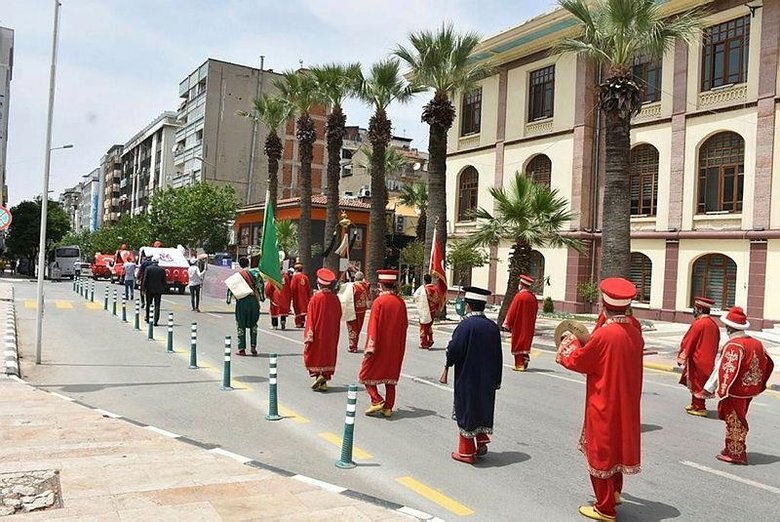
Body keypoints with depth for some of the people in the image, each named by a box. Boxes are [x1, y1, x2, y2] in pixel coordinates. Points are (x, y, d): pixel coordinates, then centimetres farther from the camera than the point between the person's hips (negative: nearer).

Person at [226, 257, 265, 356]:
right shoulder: (253, 272, 4)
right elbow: (260, 281, -9)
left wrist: (229, 299, 7)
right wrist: (262, 295, -4)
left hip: (241, 301, 0)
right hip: (253, 300, 0)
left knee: (240, 325, 7)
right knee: (253, 324, 13)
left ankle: (241, 348, 5)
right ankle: (253, 346, 5)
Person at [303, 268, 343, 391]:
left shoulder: (315, 298, -13)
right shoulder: (335, 298, -2)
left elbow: (310, 318, -12)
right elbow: (339, 316, 7)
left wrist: (308, 336, -10)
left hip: (318, 333, -4)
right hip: (331, 334, 4)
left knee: (314, 354, 10)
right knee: (328, 354, 11)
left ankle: (318, 374, -10)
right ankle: (324, 381, 12)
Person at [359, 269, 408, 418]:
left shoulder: (379, 301, -14)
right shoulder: (400, 302, 1)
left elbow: (373, 326, -17)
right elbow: (405, 324, 10)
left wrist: (370, 347, -16)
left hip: (379, 345, -5)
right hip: (395, 347, 5)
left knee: (367, 372, 9)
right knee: (391, 375, 13)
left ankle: (376, 401, -4)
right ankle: (388, 407, 14)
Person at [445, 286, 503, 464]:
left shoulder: (466, 325, -19)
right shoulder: (493, 327, 1)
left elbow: (453, 352, -21)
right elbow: (498, 357, 8)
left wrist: (448, 363, 1)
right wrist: (496, 380, 16)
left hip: (467, 379, -6)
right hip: (487, 380, 6)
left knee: (467, 411, 6)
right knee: (483, 408, 22)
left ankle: (467, 452, 15)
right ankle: (482, 442, 25)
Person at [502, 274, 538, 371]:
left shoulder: (519, 296, -16)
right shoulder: (533, 297, 2)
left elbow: (512, 311, -14)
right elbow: (535, 311, 10)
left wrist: (507, 324, -7)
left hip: (519, 325, -6)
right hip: (529, 326, 6)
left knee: (518, 343, 3)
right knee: (526, 342, 15)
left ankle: (519, 364, 4)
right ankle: (524, 363, 17)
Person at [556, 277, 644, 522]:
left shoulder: (603, 334, -23)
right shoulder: (635, 334, -2)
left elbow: (577, 361, -12)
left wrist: (570, 341, 6)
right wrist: (588, 344, 16)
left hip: (603, 406, -7)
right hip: (626, 404, 7)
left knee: (600, 452, 7)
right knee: (618, 444, 24)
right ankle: (615, 492, 42)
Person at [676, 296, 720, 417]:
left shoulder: (698, 324, -19)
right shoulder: (714, 324, 6)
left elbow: (687, 342, -15)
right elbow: (716, 343, 14)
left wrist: (681, 357, -6)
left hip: (697, 360, -8)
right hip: (708, 360, 8)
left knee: (697, 383, 2)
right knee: (700, 382, 18)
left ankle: (699, 408, 7)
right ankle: (695, 404, 28)